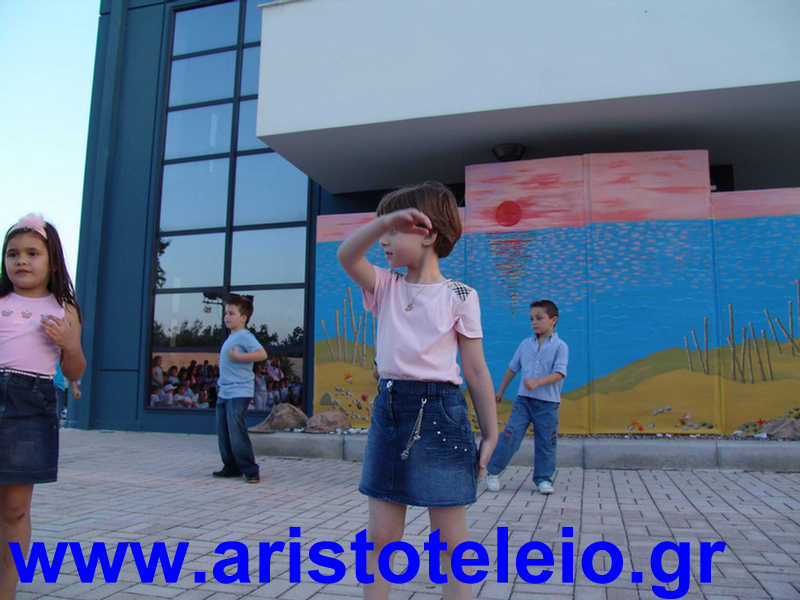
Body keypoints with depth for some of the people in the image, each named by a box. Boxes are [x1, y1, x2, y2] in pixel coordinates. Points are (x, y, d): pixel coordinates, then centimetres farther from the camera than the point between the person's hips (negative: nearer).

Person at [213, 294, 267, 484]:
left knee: (236, 433, -11)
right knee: (223, 433, 12)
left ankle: (250, 470, -2)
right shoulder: (230, 338, 17)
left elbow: (262, 354, -23)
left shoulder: (245, 336, -11)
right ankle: (231, 467, 23)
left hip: (239, 393, -9)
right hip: (224, 393, 9)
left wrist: (238, 356, -23)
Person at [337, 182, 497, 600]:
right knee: (379, 535, 10)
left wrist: (490, 436, -1)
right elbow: (346, 255, -12)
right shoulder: (385, 287, 7)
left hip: (440, 412, -4)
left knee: (450, 539, 6)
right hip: (389, 408, 4)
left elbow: (476, 371, -2)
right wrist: (386, 220, -23)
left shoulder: (459, 297, -4)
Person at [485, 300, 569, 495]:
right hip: (523, 399, 2)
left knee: (546, 442, 3)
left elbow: (559, 373, -13)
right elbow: (513, 368, 20)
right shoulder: (525, 344, 10)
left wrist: (537, 382, -27)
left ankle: (543, 479, 17)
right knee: (511, 433, -6)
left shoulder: (560, 346, -2)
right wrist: (500, 390, 24)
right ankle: (493, 472, 5)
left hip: (548, 402, -2)